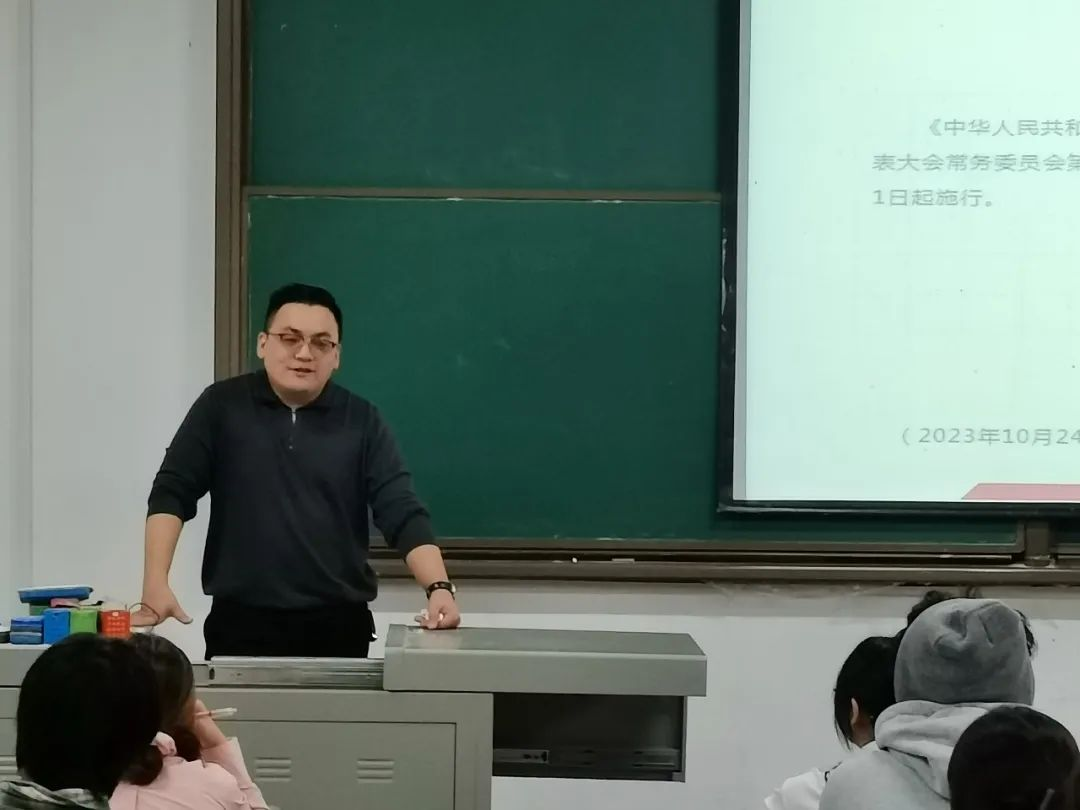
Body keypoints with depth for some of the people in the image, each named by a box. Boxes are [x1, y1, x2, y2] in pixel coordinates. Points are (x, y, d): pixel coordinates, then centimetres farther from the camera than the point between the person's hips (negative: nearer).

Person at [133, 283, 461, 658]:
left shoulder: (363, 422, 4)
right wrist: (156, 585, -14)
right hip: (240, 622, -1)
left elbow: (403, 514, -3)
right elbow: (172, 493, -1)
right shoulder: (221, 406, 3)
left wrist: (439, 587, -20)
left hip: (339, 626, 1)